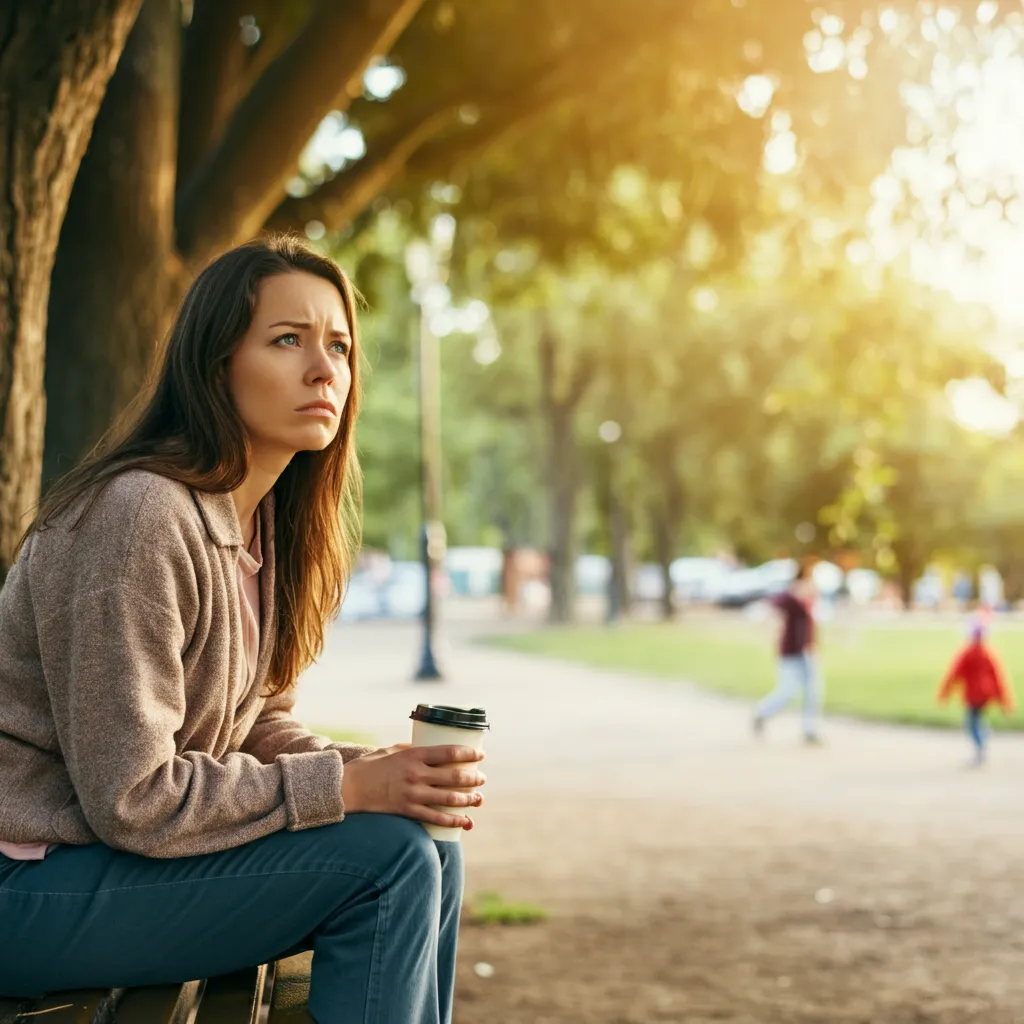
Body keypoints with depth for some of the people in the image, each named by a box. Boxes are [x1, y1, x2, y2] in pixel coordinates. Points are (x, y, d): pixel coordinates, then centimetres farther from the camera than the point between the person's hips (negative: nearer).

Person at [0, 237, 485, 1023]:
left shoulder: (266, 522, 7)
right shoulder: (141, 516, -23)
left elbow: (257, 727, 10)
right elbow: (130, 796, -24)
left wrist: (387, 770, -9)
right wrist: (348, 786, -20)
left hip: (136, 847, 9)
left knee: (433, 852, 1)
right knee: (389, 857, -19)